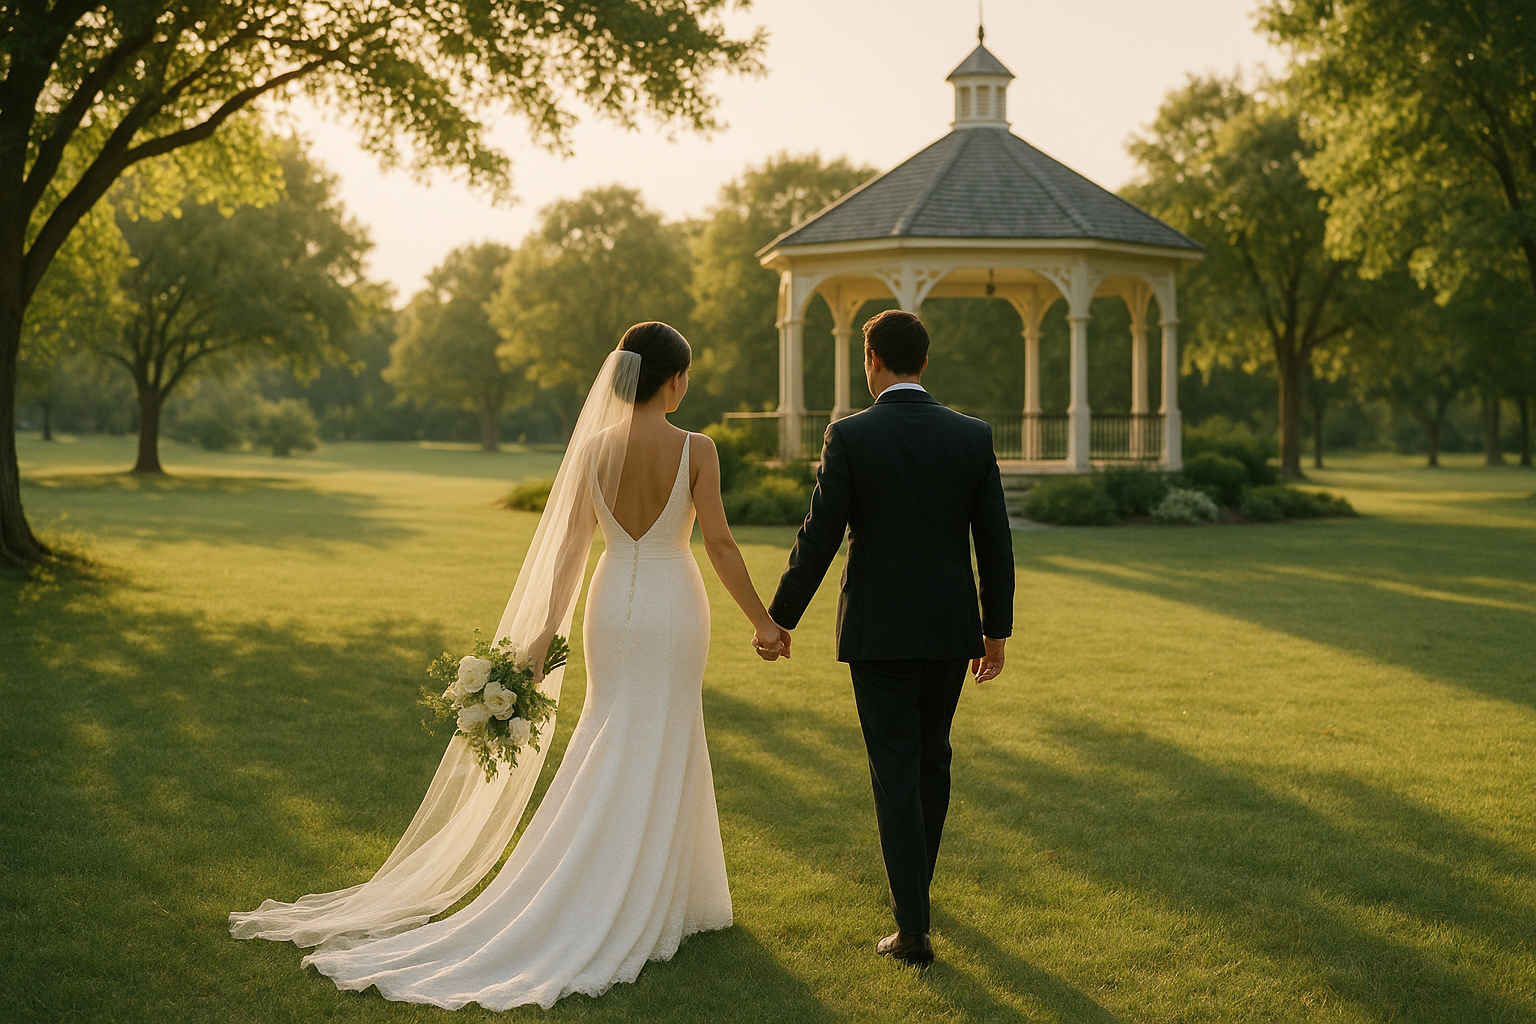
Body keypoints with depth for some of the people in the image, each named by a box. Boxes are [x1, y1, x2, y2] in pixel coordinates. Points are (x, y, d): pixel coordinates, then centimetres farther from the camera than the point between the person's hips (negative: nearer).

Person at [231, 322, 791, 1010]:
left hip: (611, 605, 3)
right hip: (674, 608, -3)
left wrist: (543, 637, 3)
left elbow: (567, 548, -1)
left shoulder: (591, 449, -2)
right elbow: (719, 546, -11)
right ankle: (644, 909, 14)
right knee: (659, 749, 7)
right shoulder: (696, 451, -12)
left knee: (612, 741, 17)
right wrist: (763, 622, -1)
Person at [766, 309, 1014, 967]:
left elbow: (819, 539, -10)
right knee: (932, 757, 21)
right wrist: (996, 630, 10)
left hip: (878, 629, -3)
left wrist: (779, 619, 2)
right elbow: (994, 541, 1)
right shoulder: (973, 436, -1)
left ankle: (913, 928, -1)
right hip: (951, 627, 3)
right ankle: (914, 879, 40)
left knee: (896, 772, 0)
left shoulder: (850, 436, -10)